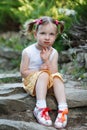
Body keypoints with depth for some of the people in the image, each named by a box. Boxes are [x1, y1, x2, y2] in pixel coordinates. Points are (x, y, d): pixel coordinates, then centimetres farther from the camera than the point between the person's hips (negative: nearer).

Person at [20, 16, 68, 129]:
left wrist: (46, 60, -23)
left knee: (57, 76, -25)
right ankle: (41, 108, -42)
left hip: (48, 84, 4)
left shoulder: (53, 53, -3)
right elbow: (23, 72, -11)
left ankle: (63, 109, -37)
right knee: (44, 75, -31)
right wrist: (39, 70, -20)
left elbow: (54, 72, -12)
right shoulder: (28, 52, -12)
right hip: (32, 83, -4)